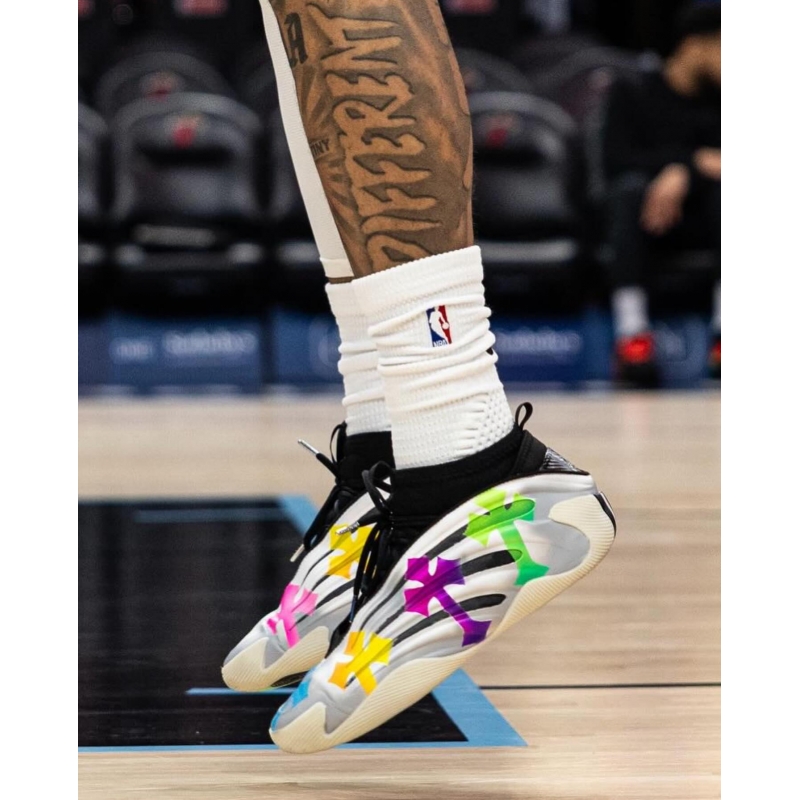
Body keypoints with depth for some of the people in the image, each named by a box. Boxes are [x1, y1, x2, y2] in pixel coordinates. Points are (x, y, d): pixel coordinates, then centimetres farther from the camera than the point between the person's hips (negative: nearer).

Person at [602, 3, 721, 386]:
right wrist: (696, 161, -15)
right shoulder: (632, 94, 9)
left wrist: (682, 176, -23)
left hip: (704, 220, 1)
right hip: (646, 213, -1)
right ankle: (631, 334, -45)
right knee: (631, 186, -34)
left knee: (728, 189, -31)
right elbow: (617, 161, -7)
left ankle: (726, 332, -39)